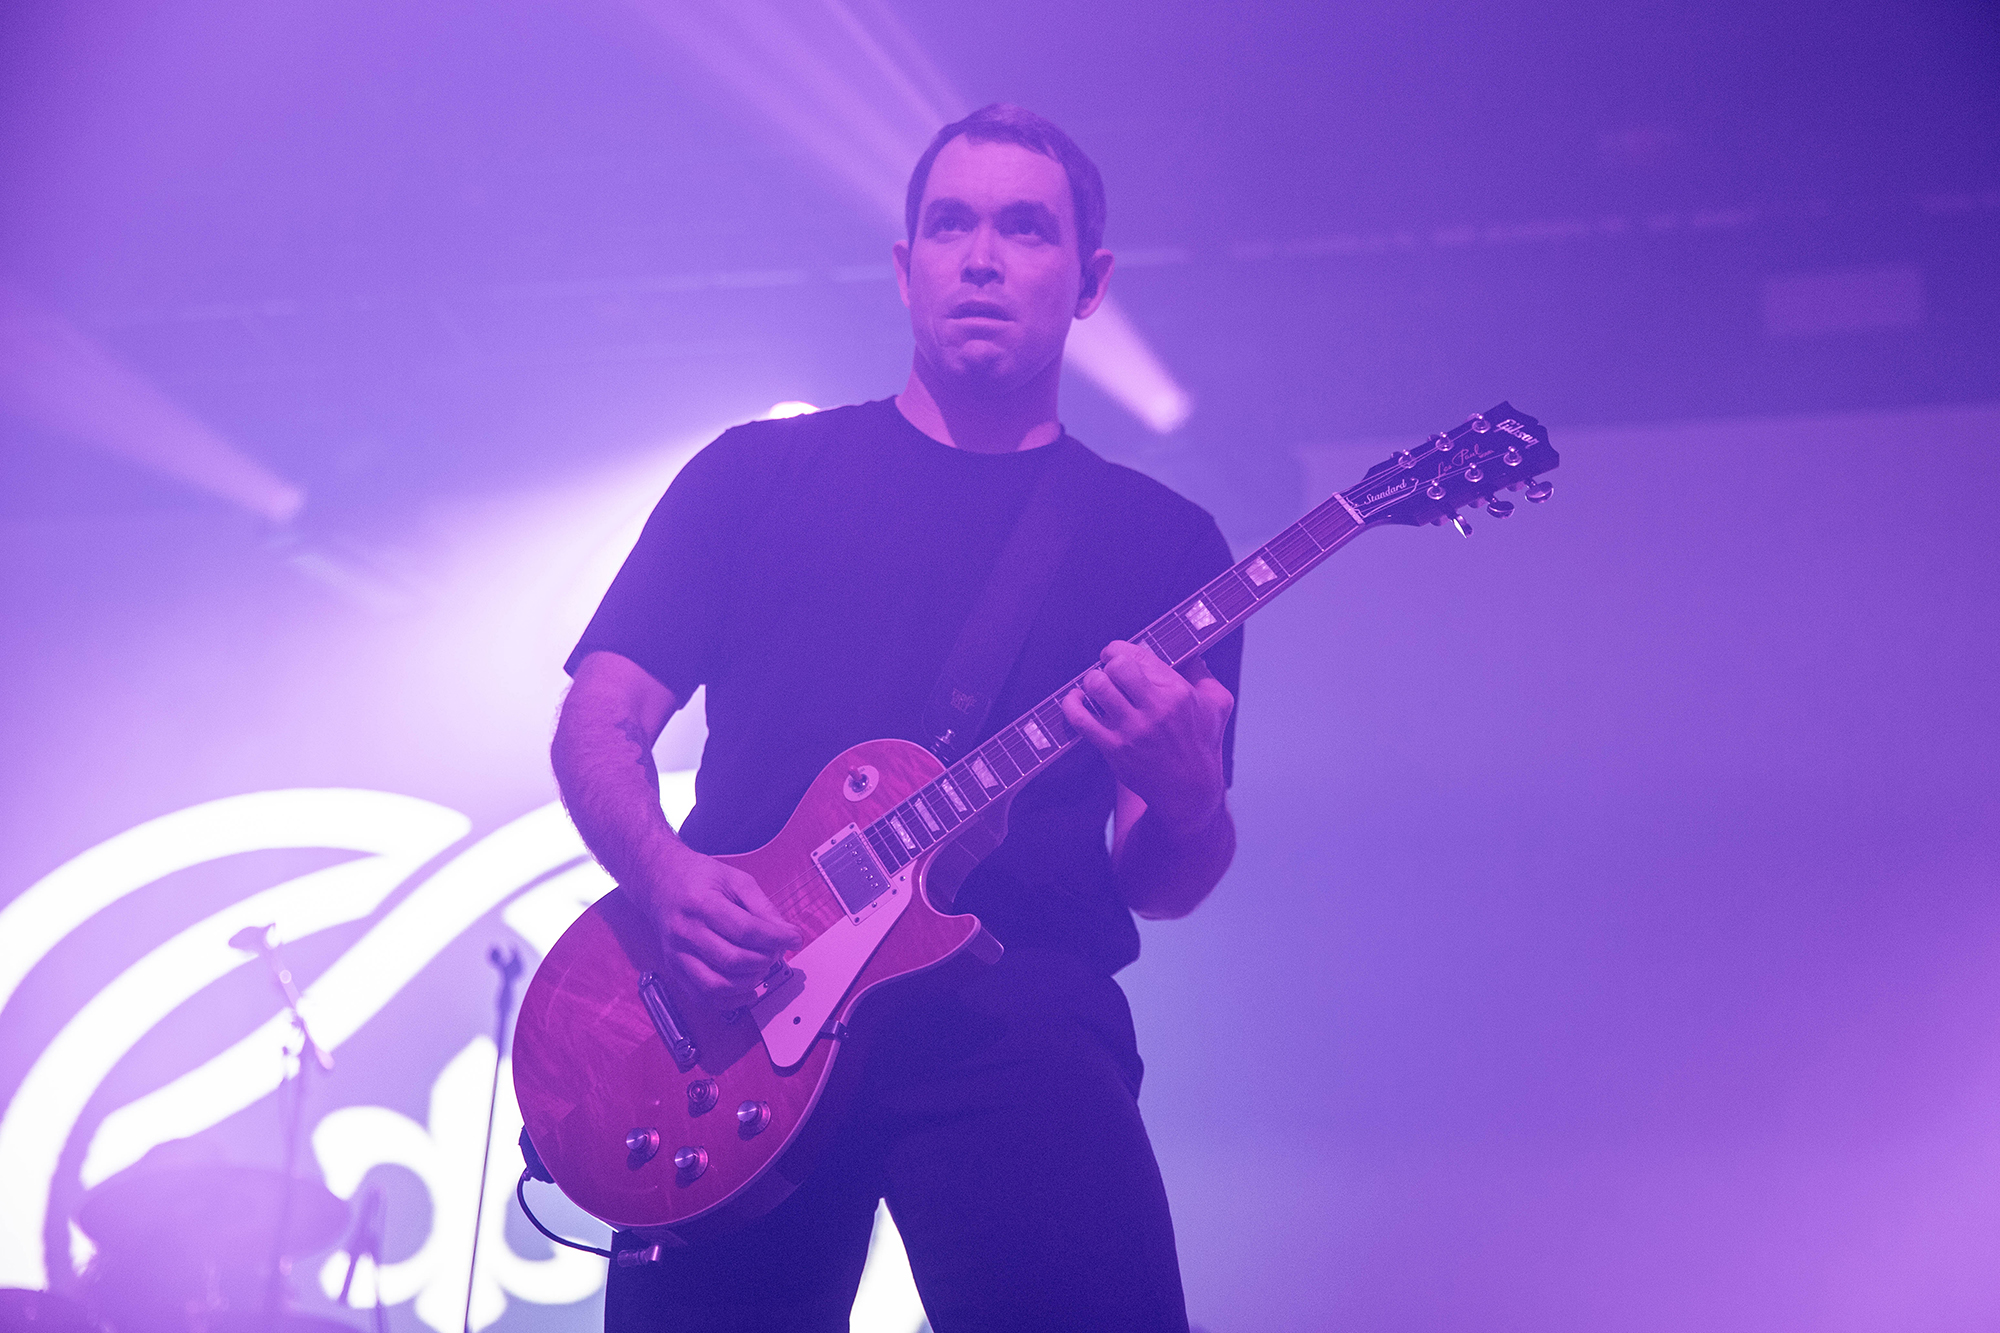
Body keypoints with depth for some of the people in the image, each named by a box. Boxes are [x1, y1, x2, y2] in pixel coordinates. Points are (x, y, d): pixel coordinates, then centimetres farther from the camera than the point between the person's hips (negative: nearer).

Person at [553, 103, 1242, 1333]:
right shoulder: (759, 472, 17)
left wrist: (1188, 795, -11)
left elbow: (1163, 884, 13)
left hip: (1020, 1015, -1)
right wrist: (665, 873, -9)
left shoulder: (1161, 540, 15)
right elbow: (601, 721, 12)